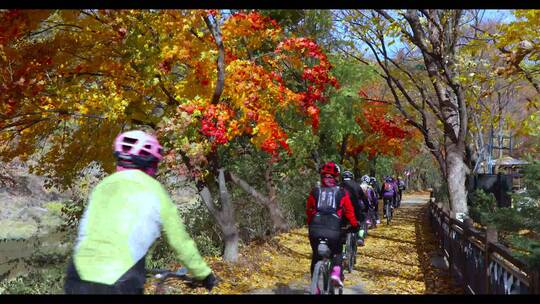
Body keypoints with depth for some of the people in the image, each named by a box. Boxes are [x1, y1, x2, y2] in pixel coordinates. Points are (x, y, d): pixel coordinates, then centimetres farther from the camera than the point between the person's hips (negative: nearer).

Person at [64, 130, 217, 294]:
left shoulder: (103, 185, 17)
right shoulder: (154, 190, 5)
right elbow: (180, 241, 12)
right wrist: (204, 274, 26)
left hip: (78, 280, 5)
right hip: (119, 285, -4)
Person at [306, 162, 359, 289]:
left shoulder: (315, 192, 11)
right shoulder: (342, 193, 7)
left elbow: (308, 211, 18)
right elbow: (349, 211, 10)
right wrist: (354, 225, 25)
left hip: (315, 229, 1)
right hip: (333, 230, -1)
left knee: (316, 256, 22)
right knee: (337, 252, 25)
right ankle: (336, 272, -1)